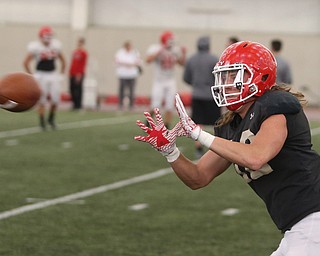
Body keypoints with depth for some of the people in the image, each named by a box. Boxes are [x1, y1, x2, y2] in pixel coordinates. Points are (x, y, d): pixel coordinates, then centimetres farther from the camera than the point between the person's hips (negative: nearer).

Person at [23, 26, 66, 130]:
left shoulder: (56, 46, 3)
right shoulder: (35, 47, -11)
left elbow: (63, 61, 17)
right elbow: (25, 63, -7)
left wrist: (61, 73, 11)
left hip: (53, 75, 4)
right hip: (41, 75, -4)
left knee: (55, 99, -4)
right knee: (42, 100, -2)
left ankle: (51, 118, 19)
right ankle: (42, 122, 10)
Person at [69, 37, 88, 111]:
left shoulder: (84, 53, -7)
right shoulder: (75, 52, 15)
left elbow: (83, 64, -13)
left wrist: (79, 74, -17)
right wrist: (70, 72, 13)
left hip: (79, 74, -7)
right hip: (72, 74, 7)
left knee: (78, 90, -5)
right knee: (72, 89, 7)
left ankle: (78, 105, -1)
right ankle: (74, 103, 15)